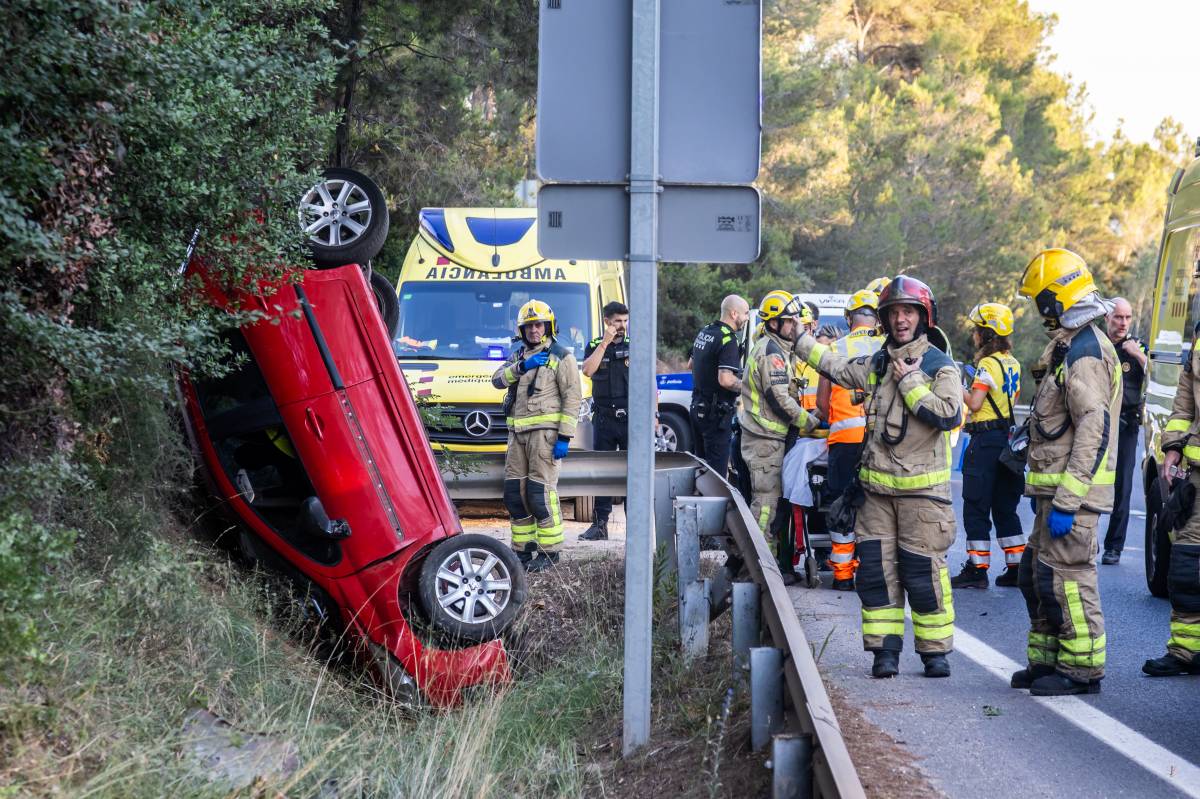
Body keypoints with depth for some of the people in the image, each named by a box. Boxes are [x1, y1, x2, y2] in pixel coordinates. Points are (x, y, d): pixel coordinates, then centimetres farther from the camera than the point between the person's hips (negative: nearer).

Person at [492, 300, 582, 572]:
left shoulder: (561, 357, -1)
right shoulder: (517, 355, 19)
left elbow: (572, 398, -7)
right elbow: (497, 380, 5)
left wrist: (564, 437, -14)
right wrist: (522, 367, -11)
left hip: (545, 431, -7)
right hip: (518, 433, 7)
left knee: (541, 493, -10)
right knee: (514, 493, 7)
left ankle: (549, 551, -2)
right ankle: (523, 549, 17)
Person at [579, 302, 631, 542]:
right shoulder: (594, 346, 9)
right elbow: (587, 370, -11)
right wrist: (605, 342, -12)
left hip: (631, 418, -1)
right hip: (604, 418, 1)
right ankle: (600, 524, 9)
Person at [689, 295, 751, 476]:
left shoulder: (704, 332, 10)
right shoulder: (728, 340, -19)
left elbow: (691, 364, 25)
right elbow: (726, 380, -28)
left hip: (697, 408, 9)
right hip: (716, 413, -9)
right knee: (717, 469, -5)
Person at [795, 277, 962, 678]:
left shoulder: (940, 366, -5)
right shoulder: (876, 365, 12)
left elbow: (949, 415, -19)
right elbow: (835, 365, 28)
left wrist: (909, 381, -16)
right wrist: (800, 339, 34)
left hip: (922, 488, -5)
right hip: (877, 486, 5)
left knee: (923, 572, -3)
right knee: (875, 569, 3)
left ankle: (936, 650, 8)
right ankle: (885, 649, 11)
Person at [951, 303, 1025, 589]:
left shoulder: (988, 364, -14)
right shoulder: (1012, 363, 11)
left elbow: (974, 403, -18)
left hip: (985, 439, -8)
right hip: (1007, 436, 8)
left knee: (976, 507, -2)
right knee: (1005, 507, 13)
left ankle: (977, 569, -2)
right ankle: (1016, 568, 14)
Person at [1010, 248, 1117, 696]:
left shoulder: (1085, 351, -17)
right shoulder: (1069, 345, 17)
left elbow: (1094, 430, -23)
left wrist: (1067, 501, -25)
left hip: (1073, 488, -11)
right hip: (1056, 486, 11)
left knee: (1066, 577, -5)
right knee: (1037, 575, 15)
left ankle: (1082, 669, 4)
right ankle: (1047, 660, 24)